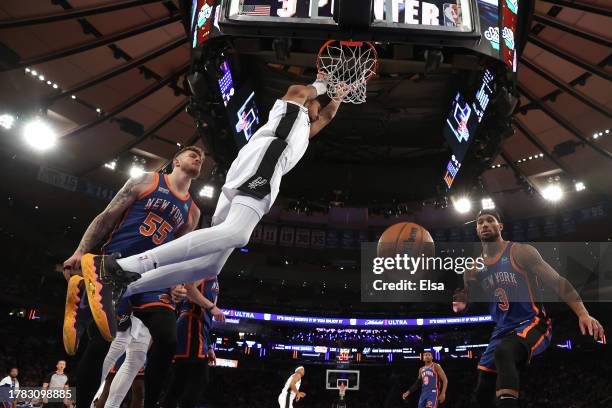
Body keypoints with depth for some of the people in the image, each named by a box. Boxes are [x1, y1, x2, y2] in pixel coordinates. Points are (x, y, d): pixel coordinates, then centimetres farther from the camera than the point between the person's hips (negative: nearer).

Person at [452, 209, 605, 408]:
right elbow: (465, 297, 16)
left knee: (503, 352, -40)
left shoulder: (520, 252, -7)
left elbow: (557, 282, -12)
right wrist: (460, 304, -9)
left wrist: (583, 314, -24)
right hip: (502, 330, 6)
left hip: (532, 323, -6)